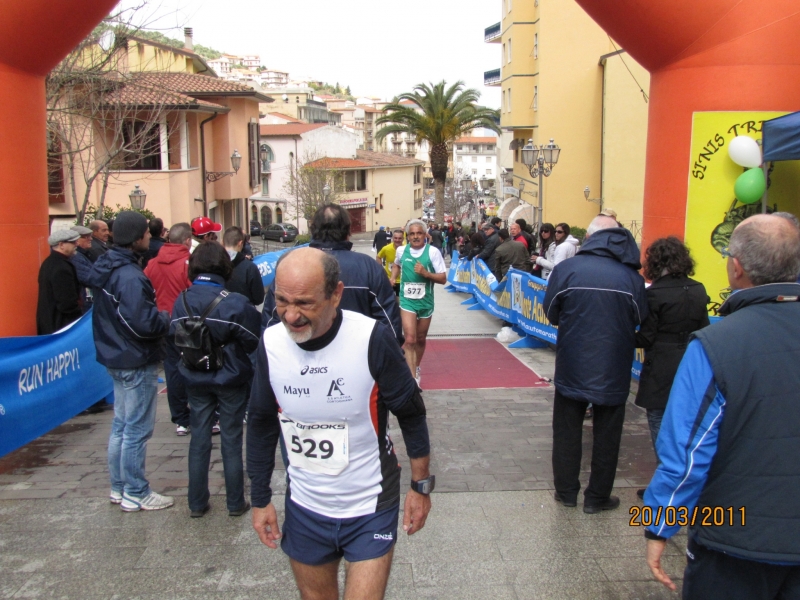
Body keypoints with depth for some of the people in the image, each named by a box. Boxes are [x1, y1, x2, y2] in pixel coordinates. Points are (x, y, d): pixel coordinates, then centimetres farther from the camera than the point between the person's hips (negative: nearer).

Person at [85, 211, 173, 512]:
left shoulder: (107, 267, 6)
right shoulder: (130, 276, -24)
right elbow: (143, 323, -29)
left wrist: (159, 318, 10)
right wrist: (167, 319, -10)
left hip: (117, 357, 10)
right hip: (137, 362, -10)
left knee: (121, 425, 19)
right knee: (137, 430, 2)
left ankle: (119, 487, 31)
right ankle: (136, 494, 13)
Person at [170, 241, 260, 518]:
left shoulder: (181, 301, -9)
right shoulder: (235, 302, -21)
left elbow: (174, 336, -1)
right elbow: (254, 341, -14)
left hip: (196, 380, 3)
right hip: (231, 380, -3)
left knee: (199, 439, 14)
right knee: (231, 441, 10)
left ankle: (197, 503, 23)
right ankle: (235, 503, 20)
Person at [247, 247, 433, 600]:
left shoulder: (372, 340, -23)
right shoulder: (271, 343, -11)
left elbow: (411, 414, -8)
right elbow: (261, 425, 4)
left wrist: (421, 485, -1)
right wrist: (260, 499, 8)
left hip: (370, 509, -3)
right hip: (304, 508, 4)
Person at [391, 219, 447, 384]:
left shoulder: (433, 252, -10)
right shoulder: (401, 250, -1)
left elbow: (443, 279, -9)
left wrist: (426, 273, -24)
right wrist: (393, 279, 6)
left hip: (425, 302, 0)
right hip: (407, 301, 0)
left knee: (421, 339, 17)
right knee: (410, 339, -14)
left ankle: (416, 368, 43)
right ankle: (413, 378, -13)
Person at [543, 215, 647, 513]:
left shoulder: (565, 269, -13)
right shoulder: (632, 276, -11)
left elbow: (551, 314, -2)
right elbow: (640, 321, 0)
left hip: (572, 368, 0)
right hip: (613, 373, 0)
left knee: (567, 432, 17)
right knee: (606, 437, 15)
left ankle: (566, 492, 29)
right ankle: (597, 497, 26)